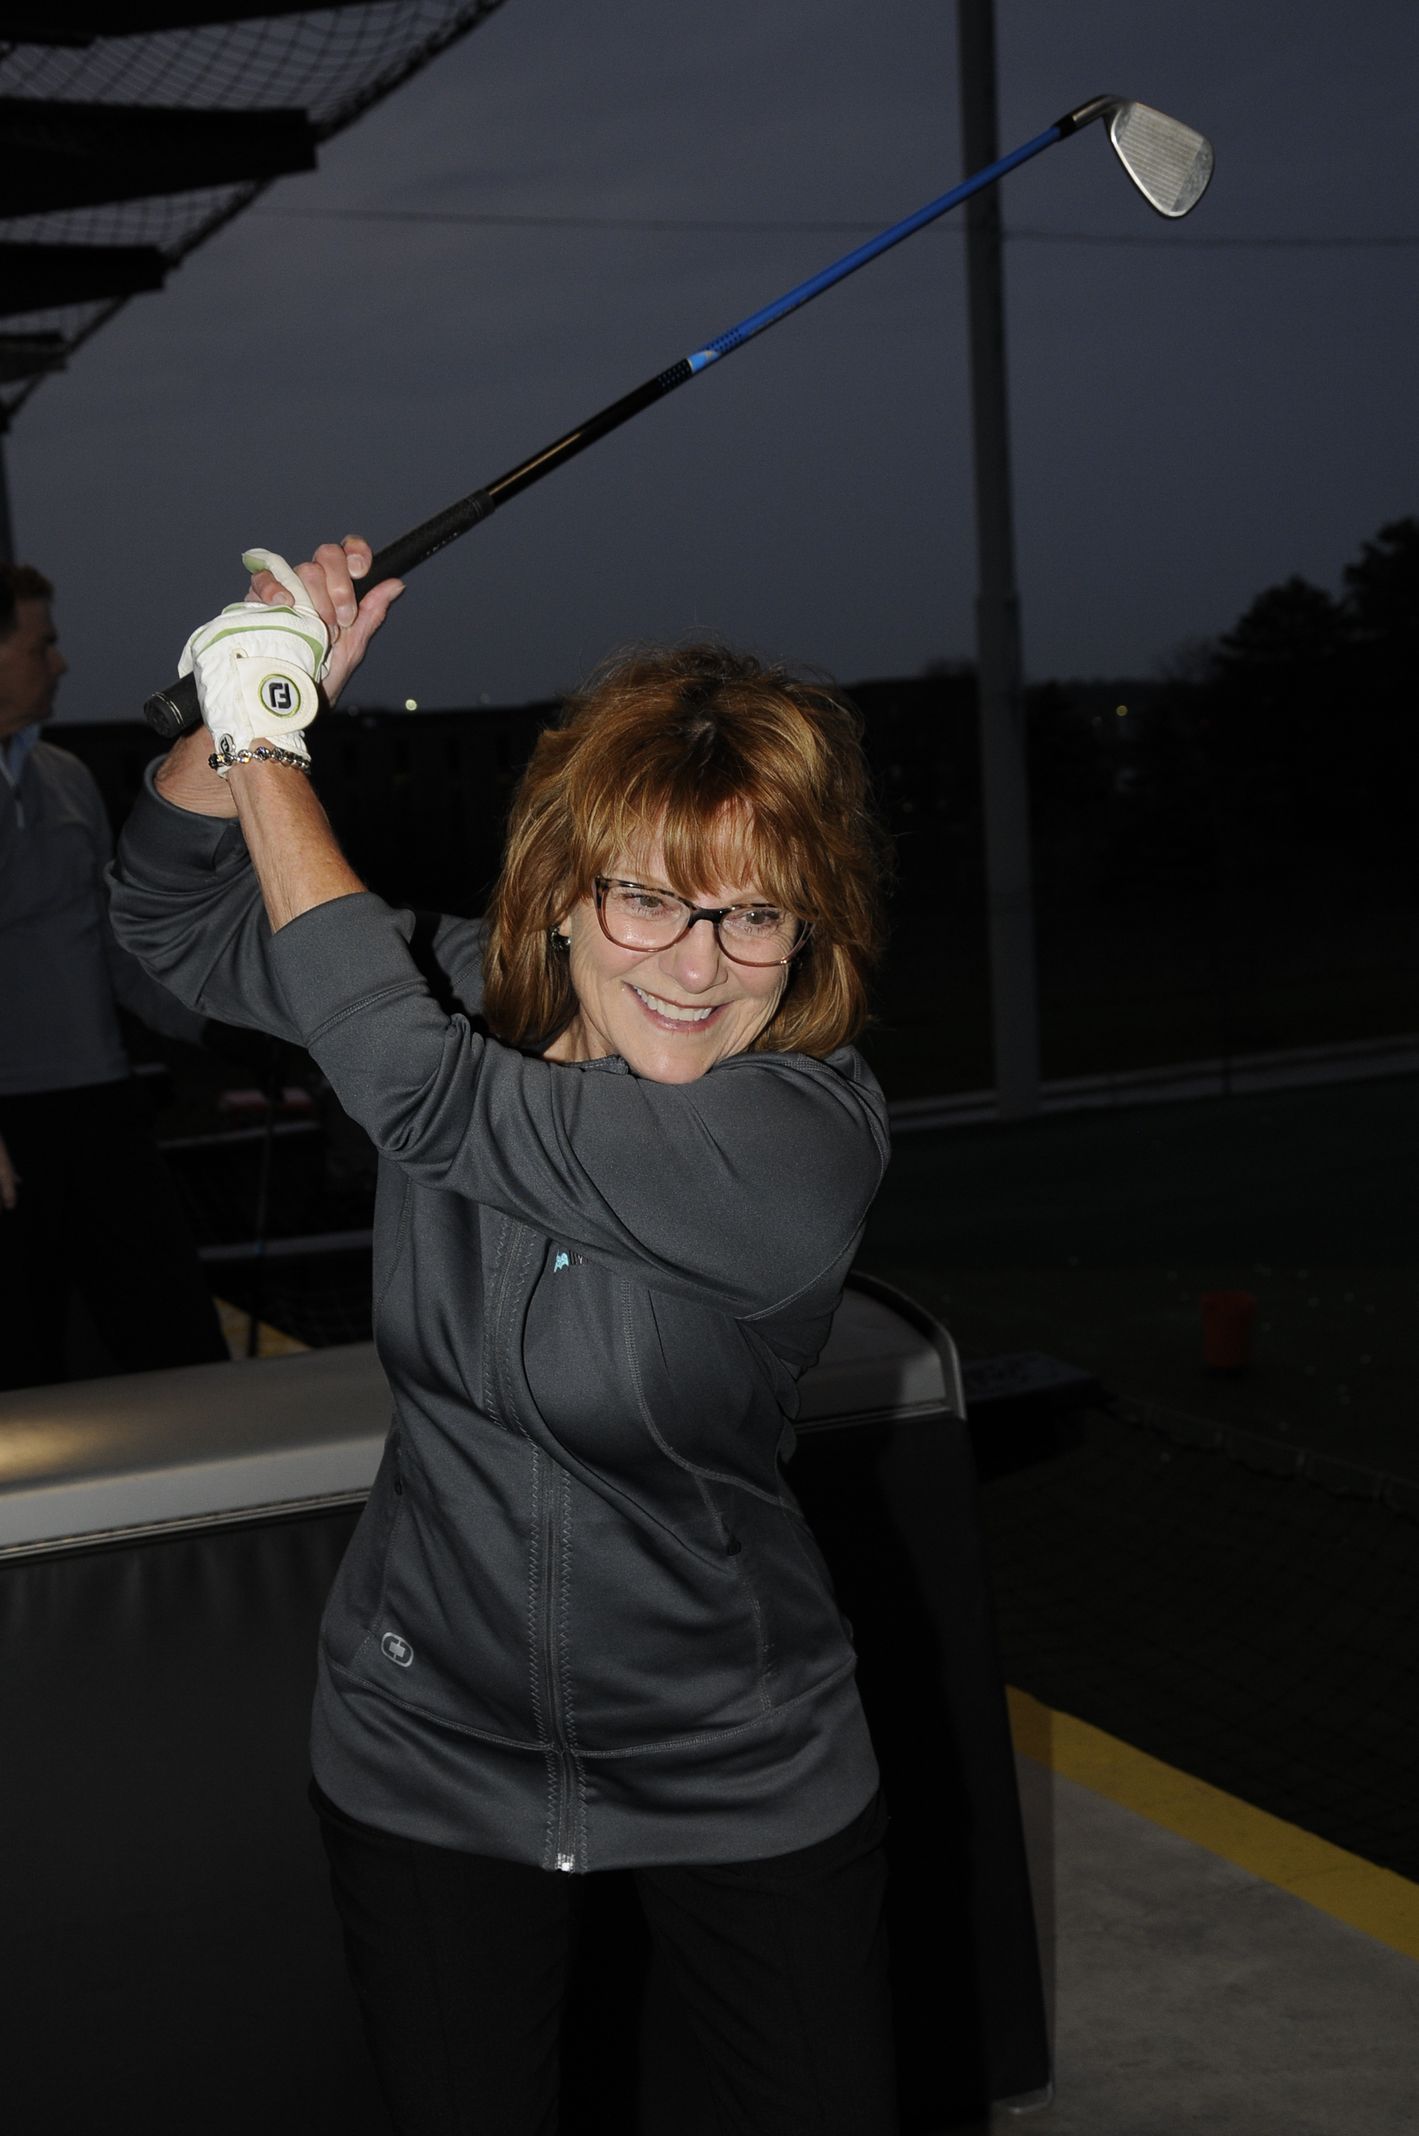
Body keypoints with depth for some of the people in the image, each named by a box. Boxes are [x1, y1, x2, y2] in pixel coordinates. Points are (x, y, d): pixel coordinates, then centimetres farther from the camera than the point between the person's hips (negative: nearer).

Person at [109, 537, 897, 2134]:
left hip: (738, 1777, -3)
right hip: (427, 1749, 4)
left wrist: (272, 760, -22)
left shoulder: (810, 1133, -26)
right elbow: (174, 919, 5)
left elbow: (422, 1091, -32)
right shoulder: (474, 990, -9)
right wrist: (246, 718, -15)